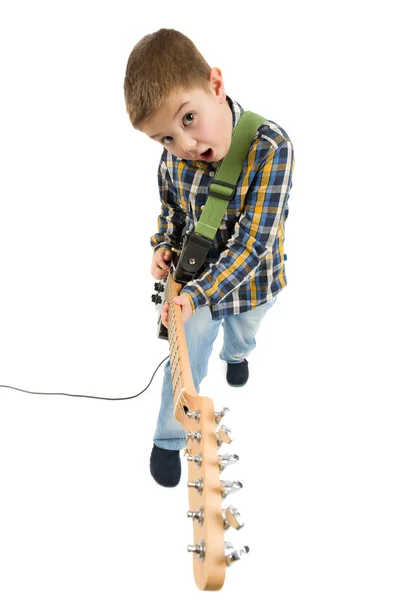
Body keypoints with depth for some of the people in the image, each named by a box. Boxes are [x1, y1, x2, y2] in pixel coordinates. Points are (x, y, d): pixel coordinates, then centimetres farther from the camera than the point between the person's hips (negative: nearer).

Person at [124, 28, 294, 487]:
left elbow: (252, 243, -35)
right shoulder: (173, 156, -22)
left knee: (243, 334, 31)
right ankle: (169, 439, 35)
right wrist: (163, 246, -15)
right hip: (192, 278, 1)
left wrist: (199, 294, -41)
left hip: (252, 280, 0)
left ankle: (235, 353, 67)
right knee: (186, 363, 10)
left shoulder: (271, 148, -37)